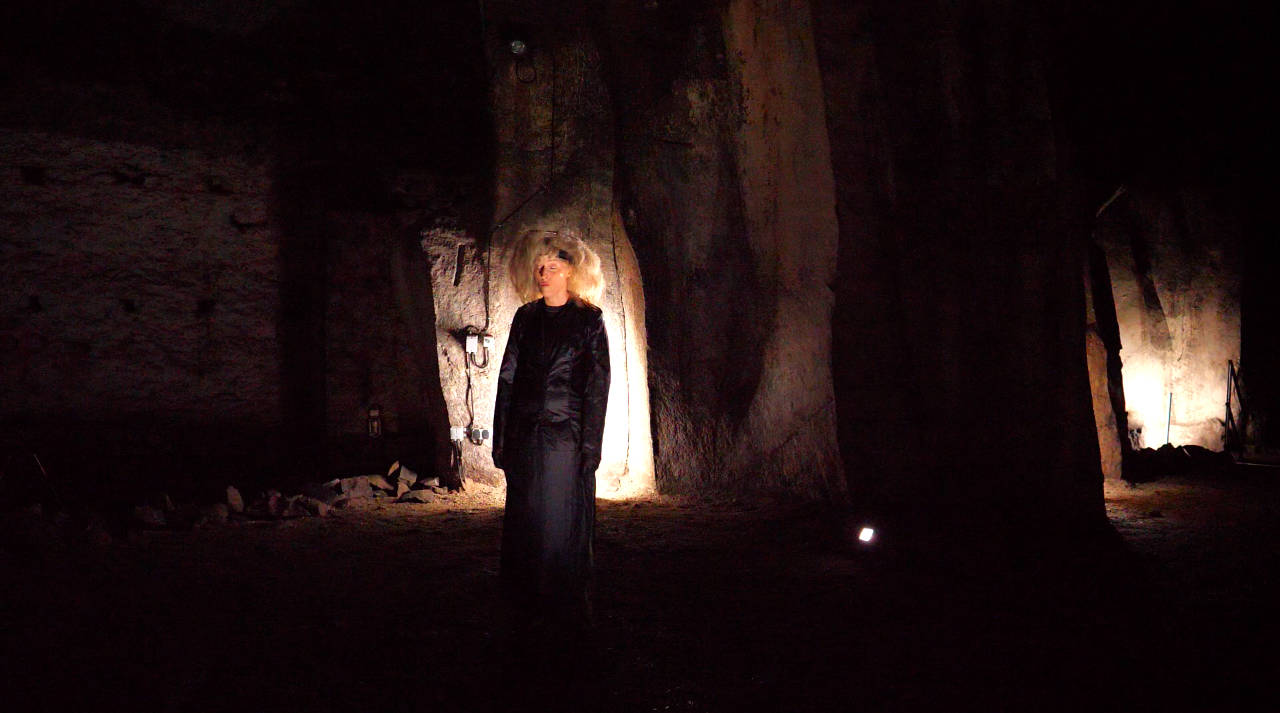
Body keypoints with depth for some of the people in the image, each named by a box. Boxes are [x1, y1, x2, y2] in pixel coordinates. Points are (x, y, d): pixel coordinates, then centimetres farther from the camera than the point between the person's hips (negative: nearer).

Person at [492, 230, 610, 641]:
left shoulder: (590, 320, 0)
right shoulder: (526, 318, 11)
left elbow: (598, 388, -4)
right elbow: (507, 378, 10)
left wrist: (590, 447, -11)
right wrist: (501, 439, 5)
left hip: (566, 436, -3)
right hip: (525, 438, 4)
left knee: (562, 526, 1)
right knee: (524, 525, 7)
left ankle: (567, 617, 13)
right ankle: (526, 612, 18)